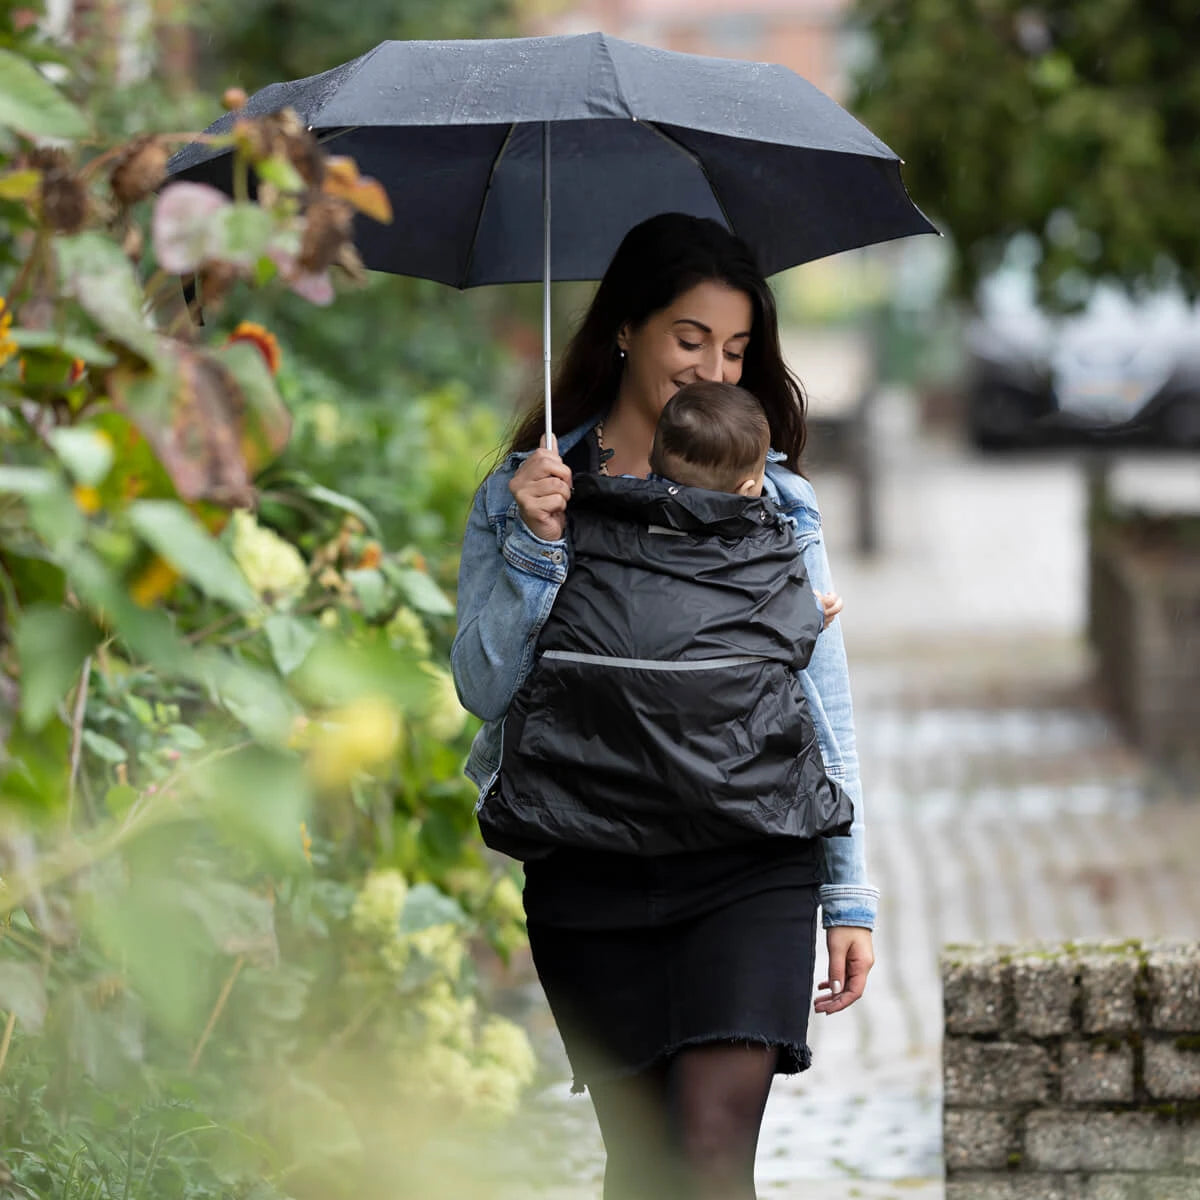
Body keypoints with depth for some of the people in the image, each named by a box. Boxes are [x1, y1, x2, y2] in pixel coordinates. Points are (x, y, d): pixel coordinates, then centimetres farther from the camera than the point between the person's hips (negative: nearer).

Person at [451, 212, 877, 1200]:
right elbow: (484, 687, 2)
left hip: (750, 866, -1)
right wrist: (534, 546, -12)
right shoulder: (522, 496, 8)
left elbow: (823, 699, 10)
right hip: (590, 876, 1)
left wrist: (850, 893, 6)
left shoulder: (773, 498, 9)